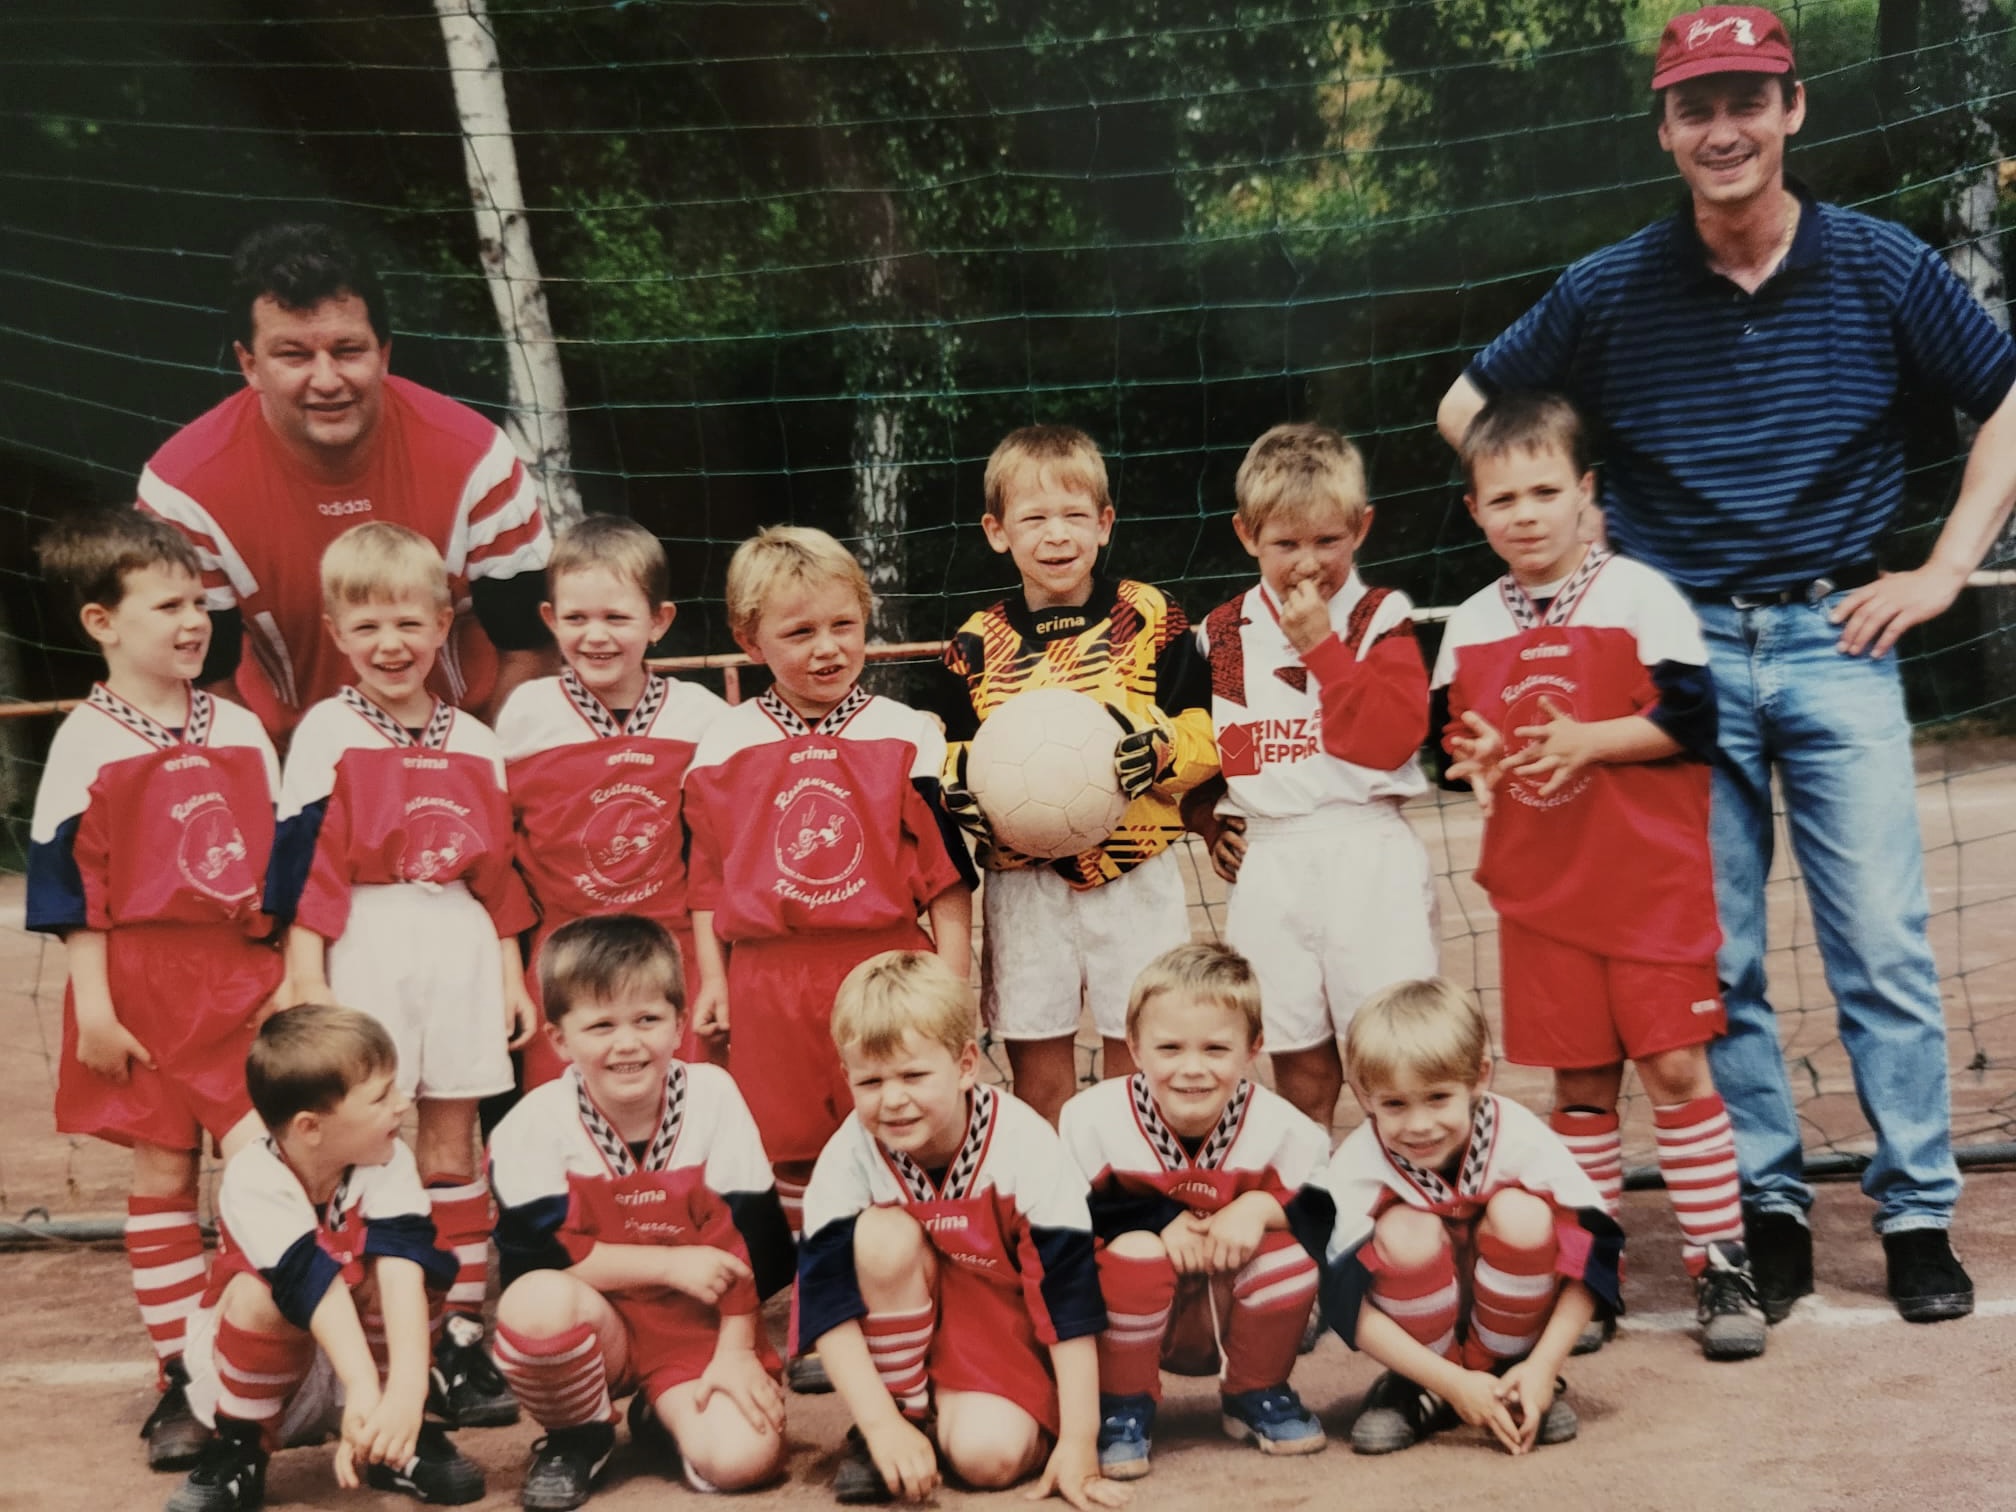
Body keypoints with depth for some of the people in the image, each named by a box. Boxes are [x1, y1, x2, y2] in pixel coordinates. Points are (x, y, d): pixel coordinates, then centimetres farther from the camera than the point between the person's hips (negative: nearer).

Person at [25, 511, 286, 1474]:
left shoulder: (240, 731, 7)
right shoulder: (86, 744, -5)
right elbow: (69, 886, -5)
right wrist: (93, 1005, -9)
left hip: (247, 980, 3)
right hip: (144, 987, -3)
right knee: (162, 1173, 6)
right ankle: (180, 1381, 16)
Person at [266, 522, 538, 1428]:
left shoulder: (474, 743, 11)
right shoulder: (327, 733, -1)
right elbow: (305, 866, -5)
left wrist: (512, 973, 12)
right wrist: (305, 979, -11)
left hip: (461, 952, 4)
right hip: (366, 954, -3)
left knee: (452, 1154, 8)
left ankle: (462, 1341, 15)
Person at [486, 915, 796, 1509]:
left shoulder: (713, 1096, -10)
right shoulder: (536, 1124, -12)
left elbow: (750, 1237, -6)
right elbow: (534, 1254, -18)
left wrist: (735, 1350, -8)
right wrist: (671, 1265, -20)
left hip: (700, 1325, 1)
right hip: (598, 1322, -1)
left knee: (742, 1455, -24)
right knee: (537, 1300, -35)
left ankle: (662, 1417, 14)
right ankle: (577, 1436, -2)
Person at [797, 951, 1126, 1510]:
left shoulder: (1024, 1145, -26)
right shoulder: (848, 1157, -21)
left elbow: (1069, 1301, -23)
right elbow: (829, 1307, -21)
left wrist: (1078, 1443, -24)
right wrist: (883, 1426, -30)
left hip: (1007, 1336, -2)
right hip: (906, 1333, 2)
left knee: (989, 1454, -29)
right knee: (884, 1234, -28)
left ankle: (943, 1413, 6)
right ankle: (901, 1411, -11)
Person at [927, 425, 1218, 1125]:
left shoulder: (1150, 618, -2)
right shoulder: (975, 647, 2)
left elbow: (1207, 732, -4)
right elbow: (942, 756, 7)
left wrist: (1161, 752, -24)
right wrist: (965, 788, -15)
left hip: (1135, 876, -1)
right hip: (1023, 880, 1)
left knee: (1137, 1064, 7)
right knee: (1038, 1079, 9)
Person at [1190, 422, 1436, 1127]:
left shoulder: (1380, 618, 2)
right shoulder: (1222, 634, 9)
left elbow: (1391, 739, -13)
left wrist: (1322, 645, -13)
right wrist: (1209, 821, 5)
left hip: (1368, 852, -2)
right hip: (1267, 863, 3)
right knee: (1299, 1062, 9)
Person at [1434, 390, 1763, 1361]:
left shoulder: (1638, 597, -4)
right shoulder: (1470, 628, 8)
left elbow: (1691, 720, -10)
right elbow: (1448, 733, 13)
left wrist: (1586, 742, -18)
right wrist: (1475, 755, -9)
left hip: (1652, 883, -3)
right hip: (1540, 891, 3)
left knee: (1674, 1064, -4)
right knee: (1579, 1080, 9)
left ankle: (1720, 1263, 6)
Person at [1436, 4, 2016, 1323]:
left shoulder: (1881, 266, 1)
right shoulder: (1610, 290, 2)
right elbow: (1468, 409, 14)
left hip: (1836, 637, -1)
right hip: (1682, 649, 1)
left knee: (1885, 947, -2)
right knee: (1716, 960, 4)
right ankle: (1769, 1208, 17)